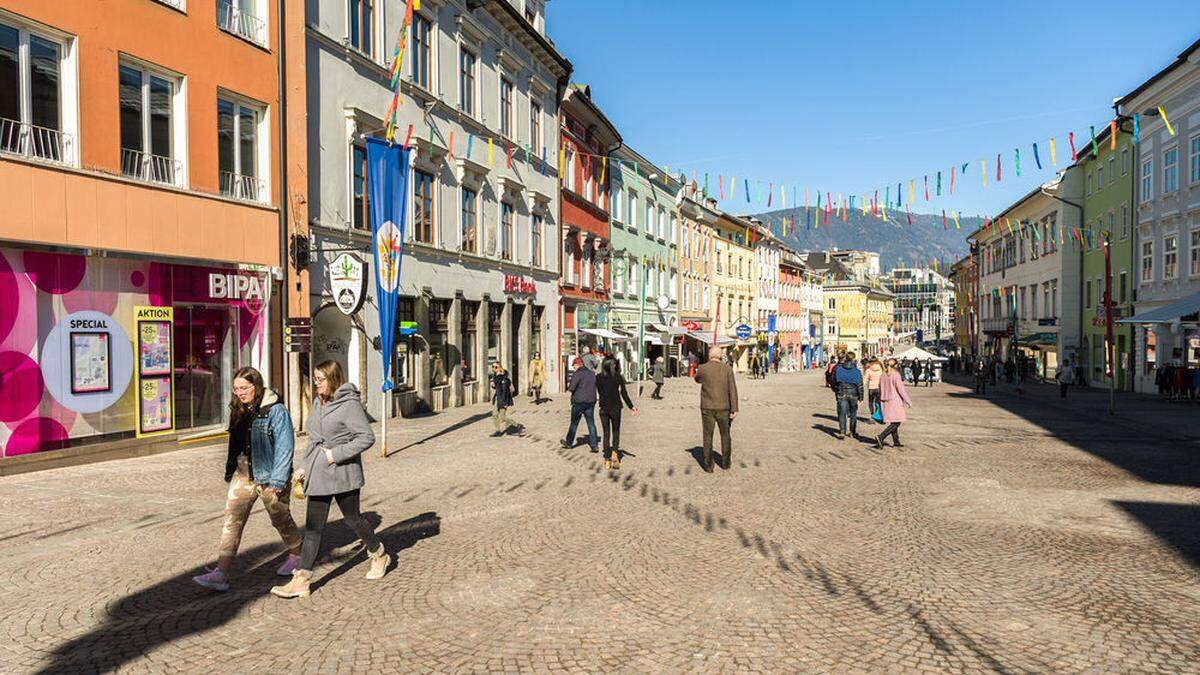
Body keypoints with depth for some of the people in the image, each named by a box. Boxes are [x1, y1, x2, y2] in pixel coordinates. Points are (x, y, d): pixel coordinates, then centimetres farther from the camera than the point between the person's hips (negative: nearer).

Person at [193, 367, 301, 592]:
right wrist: (230, 472, 16)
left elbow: (285, 448, -17)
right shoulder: (239, 410, 7)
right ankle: (221, 574, -3)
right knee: (232, 520, -3)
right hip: (243, 474, 6)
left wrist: (276, 482, -20)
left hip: (269, 475, -6)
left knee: (281, 518, 11)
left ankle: (296, 555, 34)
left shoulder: (276, 411, -16)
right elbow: (235, 444, 17)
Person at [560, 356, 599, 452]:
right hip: (591, 401, 5)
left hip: (579, 402, -5)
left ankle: (569, 443, 23)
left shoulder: (577, 374, -13)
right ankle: (594, 446, 3)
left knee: (574, 423, 9)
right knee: (591, 424, 6)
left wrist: (568, 385, 4)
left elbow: (571, 388, -17)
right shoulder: (592, 373, 8)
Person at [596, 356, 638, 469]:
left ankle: (607, 460, 8)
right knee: (616, 431, 14)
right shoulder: (618, 377, -6)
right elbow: (624, 393, -7)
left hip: (603, 408, 2)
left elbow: (599, 393, 5)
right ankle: (614, 452, -9)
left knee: (606, 433, 10)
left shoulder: (598, 377, -1)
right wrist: (631, 406, 1)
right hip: (615, 408, -1)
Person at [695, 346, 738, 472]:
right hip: (723, 408, 1)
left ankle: (708, 465, 7)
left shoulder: (702, 369, -5)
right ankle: (726, 462, 23)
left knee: (708, 437, 8)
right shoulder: (727, 369, -4)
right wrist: (734, 409, -9)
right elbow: (732, 389, -10)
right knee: (725, 435, 17)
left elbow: (698, 380, 18)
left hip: (707, 408, -1)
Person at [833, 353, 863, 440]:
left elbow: (833, 380, 5)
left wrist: (836, 390, 20)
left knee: (842, 413, 3)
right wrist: (860, 397, 2)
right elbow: (860, 385, -5)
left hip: (842, 394, 0)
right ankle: (852, 432, 26)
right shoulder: (857, 371, -8)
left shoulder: (838, 369, -4)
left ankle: (842, 433, -6)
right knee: (853, 413, 16)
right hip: (853, 394, 0)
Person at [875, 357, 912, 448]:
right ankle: (881, 437, -18)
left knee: (893, 422, 15)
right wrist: (908, 401, -7)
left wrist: (880, 400, 22)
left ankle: (896, 442, 17)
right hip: (895, 400, -7)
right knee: (896, 422, -5)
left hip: (885, 401, 7)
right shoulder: (896, 374, -13)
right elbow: (901, 389, -14)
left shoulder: (883, 374, 6)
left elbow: (880, 389, 12)